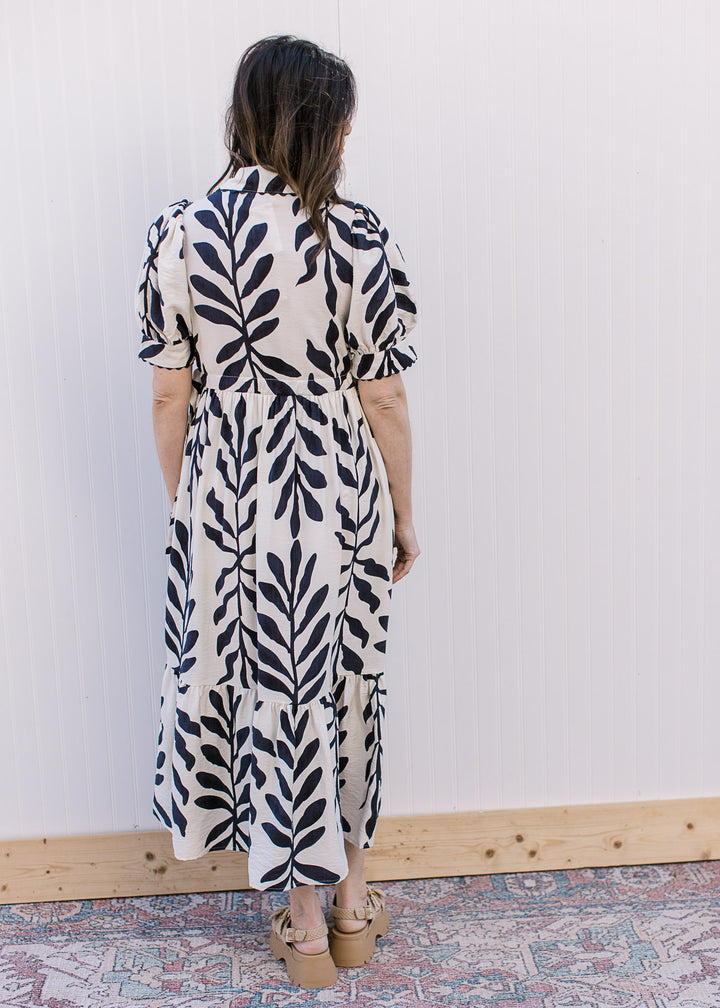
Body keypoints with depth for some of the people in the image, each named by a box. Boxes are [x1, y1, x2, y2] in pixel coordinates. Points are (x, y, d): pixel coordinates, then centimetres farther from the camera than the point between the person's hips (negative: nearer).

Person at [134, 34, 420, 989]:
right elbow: (384, 400, -8)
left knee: (266, 689, 14)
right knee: (346, 684, 18)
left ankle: (305, 920, 30)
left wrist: (183, 509, 10)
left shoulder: (176, 236, -7)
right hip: (338, 501, -1)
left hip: (228, 504, 1)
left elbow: (171, 397, -3)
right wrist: (404, 516, 4)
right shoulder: (360, 240, -12)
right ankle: (352, 894, 36)